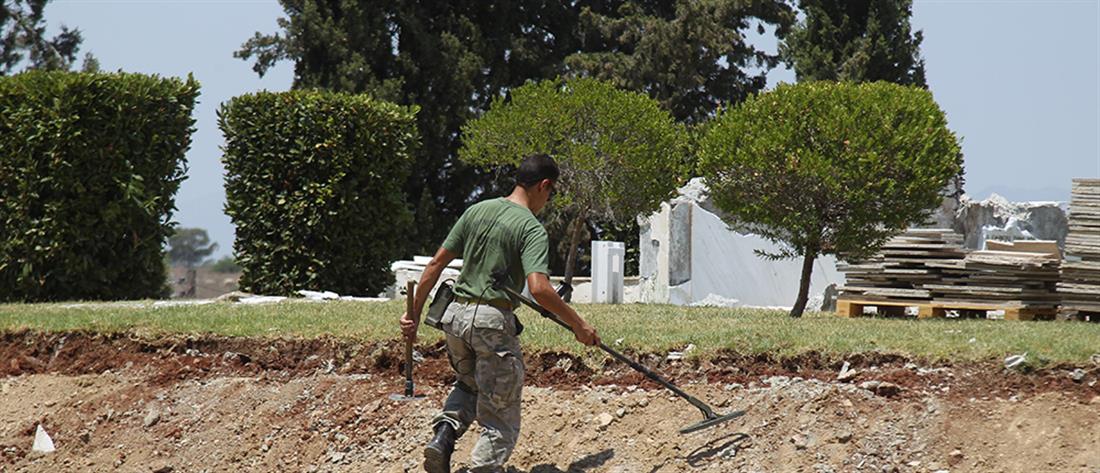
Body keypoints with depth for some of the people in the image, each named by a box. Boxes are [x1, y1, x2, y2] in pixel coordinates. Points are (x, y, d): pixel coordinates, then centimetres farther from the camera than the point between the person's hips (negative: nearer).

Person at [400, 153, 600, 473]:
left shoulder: (477, 211, 9)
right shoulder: (532, 229, -10)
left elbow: (437, 263, 9)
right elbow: (539, 288, -22)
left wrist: (415, 313, 15)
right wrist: (578, 325, -13)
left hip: (456, 315, 6)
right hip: (493, 322, -6)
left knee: (469, 385, 30)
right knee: (500, 421, 4)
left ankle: (444, 433, 6)